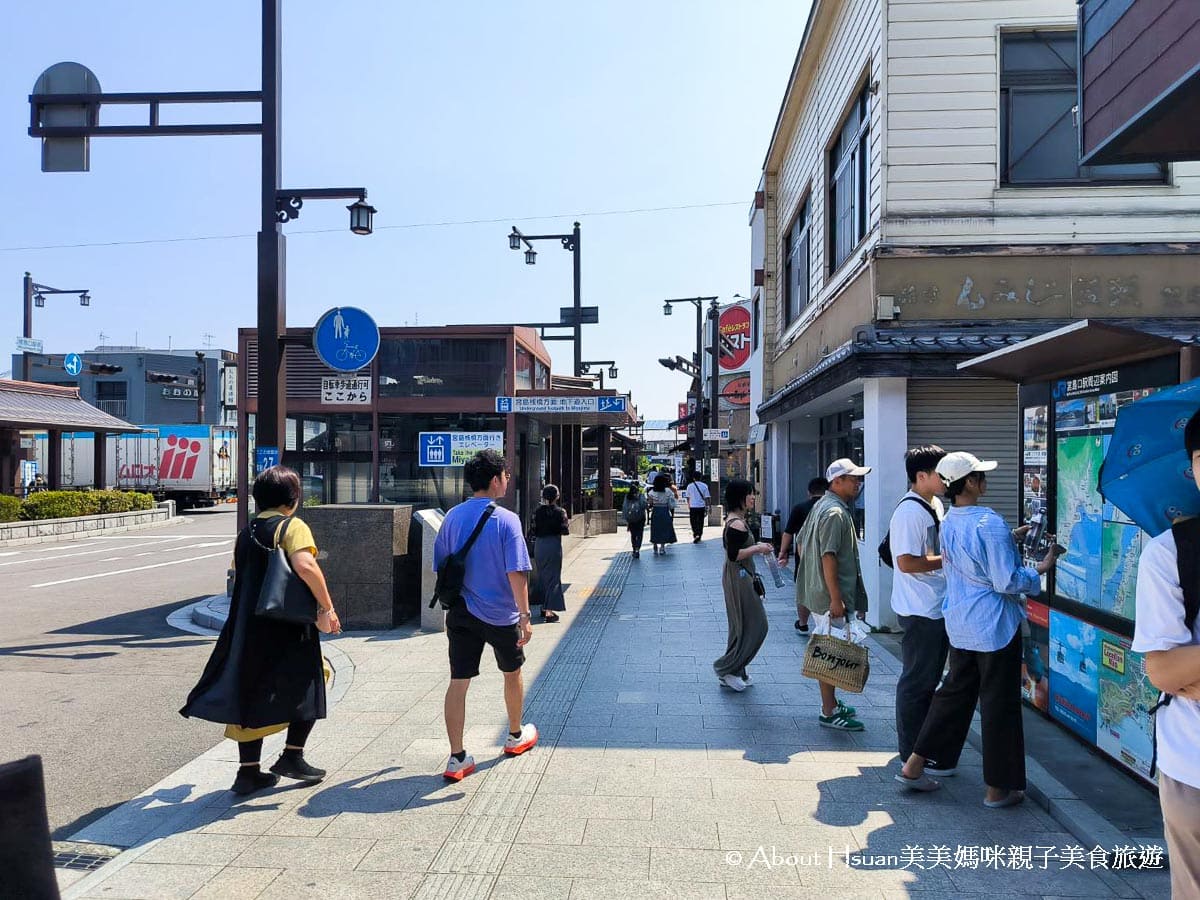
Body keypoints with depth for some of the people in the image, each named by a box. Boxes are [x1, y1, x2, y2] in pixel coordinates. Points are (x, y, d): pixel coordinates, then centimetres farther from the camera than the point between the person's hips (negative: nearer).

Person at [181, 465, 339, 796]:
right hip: (289, 628, -6)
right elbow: (305, 566, -25)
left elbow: (239, 577, 19)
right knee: (306, 686, 13)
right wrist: (327, 607, -18)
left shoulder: (246, 533, 13)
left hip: (248, 627, 6)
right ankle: (292, 756, 12)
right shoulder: (292, 526, -9)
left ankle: (248, 771, 16)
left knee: (252, 694, 12)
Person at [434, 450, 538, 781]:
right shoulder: (506, 520, -14)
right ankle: (516, 736, 38)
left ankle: (457, 758, 5)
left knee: (458, 682, 4)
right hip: (500, 615, -3)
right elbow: (516, 573, -19)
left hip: (461, 614, 4)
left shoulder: (452, 517, 1)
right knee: (512, 674, 19)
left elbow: (441, 568, 9)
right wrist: (525, 616, -16)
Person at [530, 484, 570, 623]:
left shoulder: (537, 511, 1)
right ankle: (549, 611, -2)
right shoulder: (560, 512, -9)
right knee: (553, 577, 2)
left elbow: (534, 531, 1)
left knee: (542, 575, 18)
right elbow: (565, 531, -11)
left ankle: (544, 607, 25)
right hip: (553, 545, -4)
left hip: (539, 545, 4)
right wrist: (568, 522, 7)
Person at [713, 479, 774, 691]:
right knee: (754, 626, -3)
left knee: (741, 626, 16)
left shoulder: (733, 520, 12)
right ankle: (726, 668, 4)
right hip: (738, 578, -11)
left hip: (738, 576, 11)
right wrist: (757, 548, -19)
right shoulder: (737, 524, -20)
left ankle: (732, 672, 23)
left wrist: (757, 548, 14)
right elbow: (734, 554, -24)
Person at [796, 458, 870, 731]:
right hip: (831, 595, -10)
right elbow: (828, 557, -24)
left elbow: (802, 543, 20)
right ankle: (829, 713, 3)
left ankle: (831, 702, 28)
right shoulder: (835, 512, -18)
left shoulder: (822, 506, 14)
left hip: (818, 591, 10)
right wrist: (836, 599, -23)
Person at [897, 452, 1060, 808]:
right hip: (995, 627, -8)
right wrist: (1040, 569, -5)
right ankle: (998, 788, 18)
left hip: (959, 626, 8)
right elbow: (1007, 582, -19)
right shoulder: (990, 523, -21)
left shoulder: (948, 522, 5)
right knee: (999, 704, 5)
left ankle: (913, 766, 20)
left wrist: (1009, 539, 21)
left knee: (954, 693, 18)